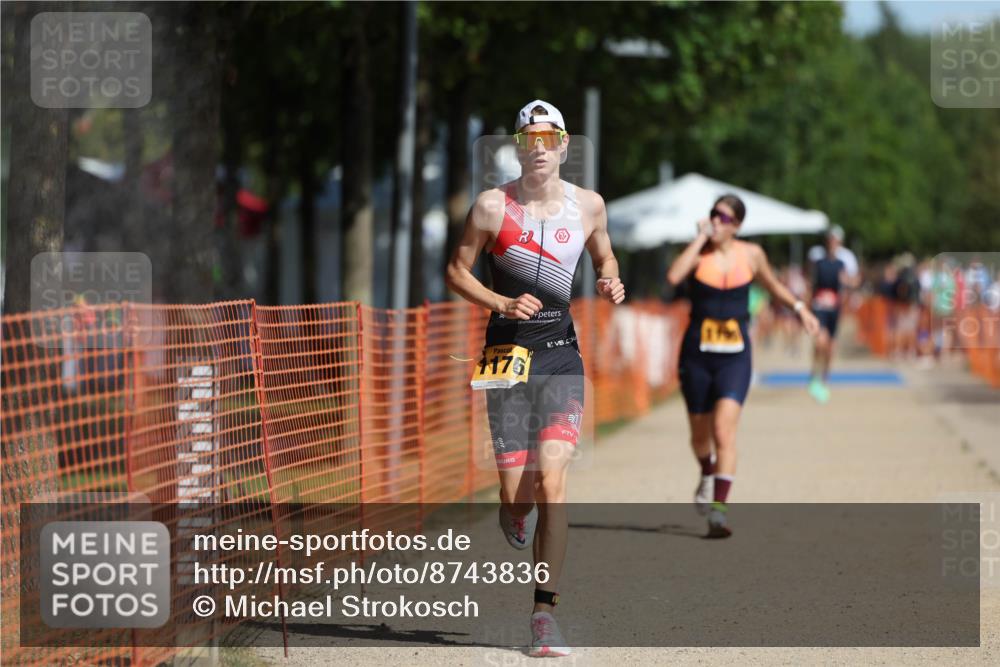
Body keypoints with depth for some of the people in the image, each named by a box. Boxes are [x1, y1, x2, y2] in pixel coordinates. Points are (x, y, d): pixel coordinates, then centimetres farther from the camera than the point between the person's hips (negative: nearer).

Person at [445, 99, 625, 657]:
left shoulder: (588, 206, 4)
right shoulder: (492, 206, -3)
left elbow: (604, 257, 21)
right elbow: (457, 270, 4)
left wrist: (611, 284, -1)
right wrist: (502, 304, -12)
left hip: (560, 350, 1)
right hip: (507, 352, -1)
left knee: (552, 481, -15)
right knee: (517, 494, -1)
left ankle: (545, 610, -11)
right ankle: (515, 513, 41)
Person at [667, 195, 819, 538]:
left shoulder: (751, 254, 2)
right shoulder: (698, 253, -4)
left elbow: (772, 284, 23)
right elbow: (673, 276, -26)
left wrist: (799, 307, 17)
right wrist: (701, 238, -20)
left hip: (734, 357, -1)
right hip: (697, 354, 1)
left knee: (724, 431, -18)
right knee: (700, 433, 15)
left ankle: (718, 509, -21)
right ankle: (708, 475, 49)